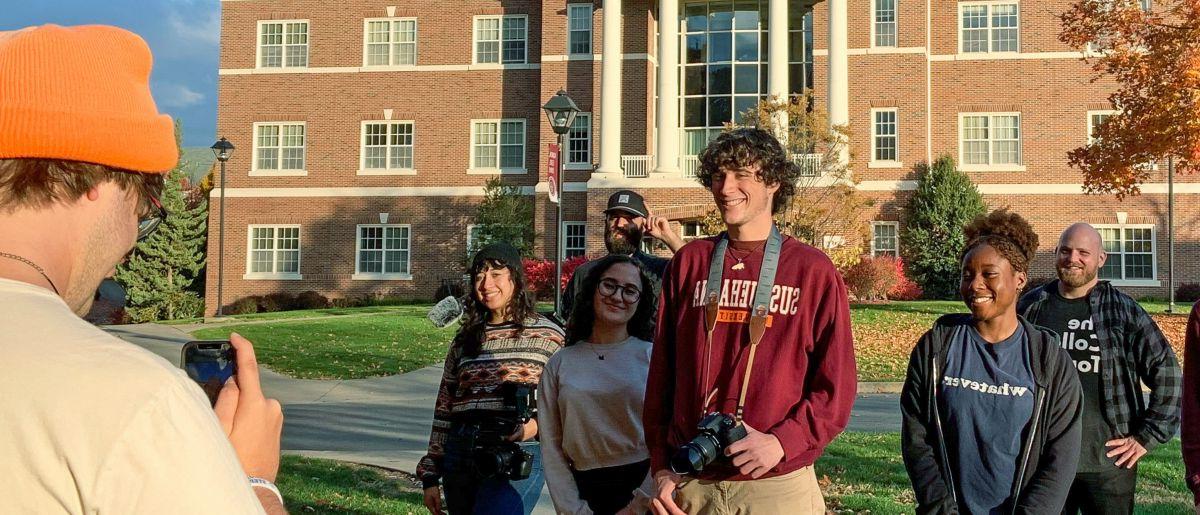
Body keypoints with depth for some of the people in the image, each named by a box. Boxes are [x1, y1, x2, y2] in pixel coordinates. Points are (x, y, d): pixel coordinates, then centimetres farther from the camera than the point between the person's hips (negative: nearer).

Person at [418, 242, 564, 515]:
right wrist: (430, 475, 13)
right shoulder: (464, 341, 14)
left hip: (518, 457, -5)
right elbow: (444, 411, 14)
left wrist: (539, 424, -15)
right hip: (460, 460, 5)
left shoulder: (547, 334, 3)